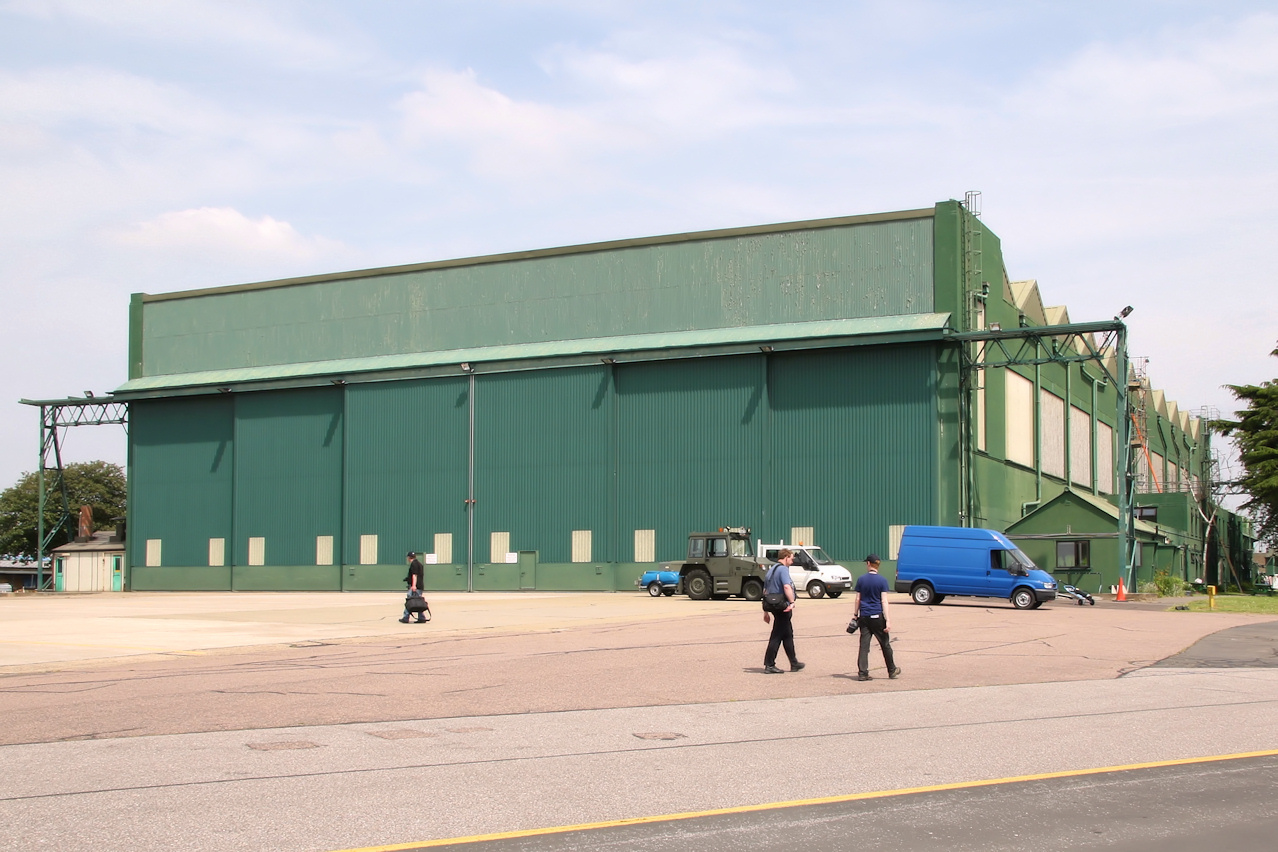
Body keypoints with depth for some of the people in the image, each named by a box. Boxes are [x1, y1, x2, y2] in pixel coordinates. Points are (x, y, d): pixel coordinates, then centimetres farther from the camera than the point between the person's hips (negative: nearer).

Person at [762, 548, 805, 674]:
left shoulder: (771, 570, 17)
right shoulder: (783, 569, -12)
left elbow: (765, 591, 20)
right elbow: (787, 586, -29)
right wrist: (792, 602, -28)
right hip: (783, 608, -10)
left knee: (788, 635, 18)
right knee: (777, 636, -5)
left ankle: (794, 663, 26)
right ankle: (769, 665, -2)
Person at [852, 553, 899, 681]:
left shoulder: (861, 579, 1)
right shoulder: (882, 580, -5)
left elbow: (857, 599, 3)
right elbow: (884, 601, -9)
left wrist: (855, 615, 12)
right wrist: (887, 620, -9)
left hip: (864, 616, 2)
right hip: (877, 616, -2)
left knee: (864, 645, 2)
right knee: (885, 644, 11)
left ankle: (862, 673, -3)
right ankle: (892, 671, 23)